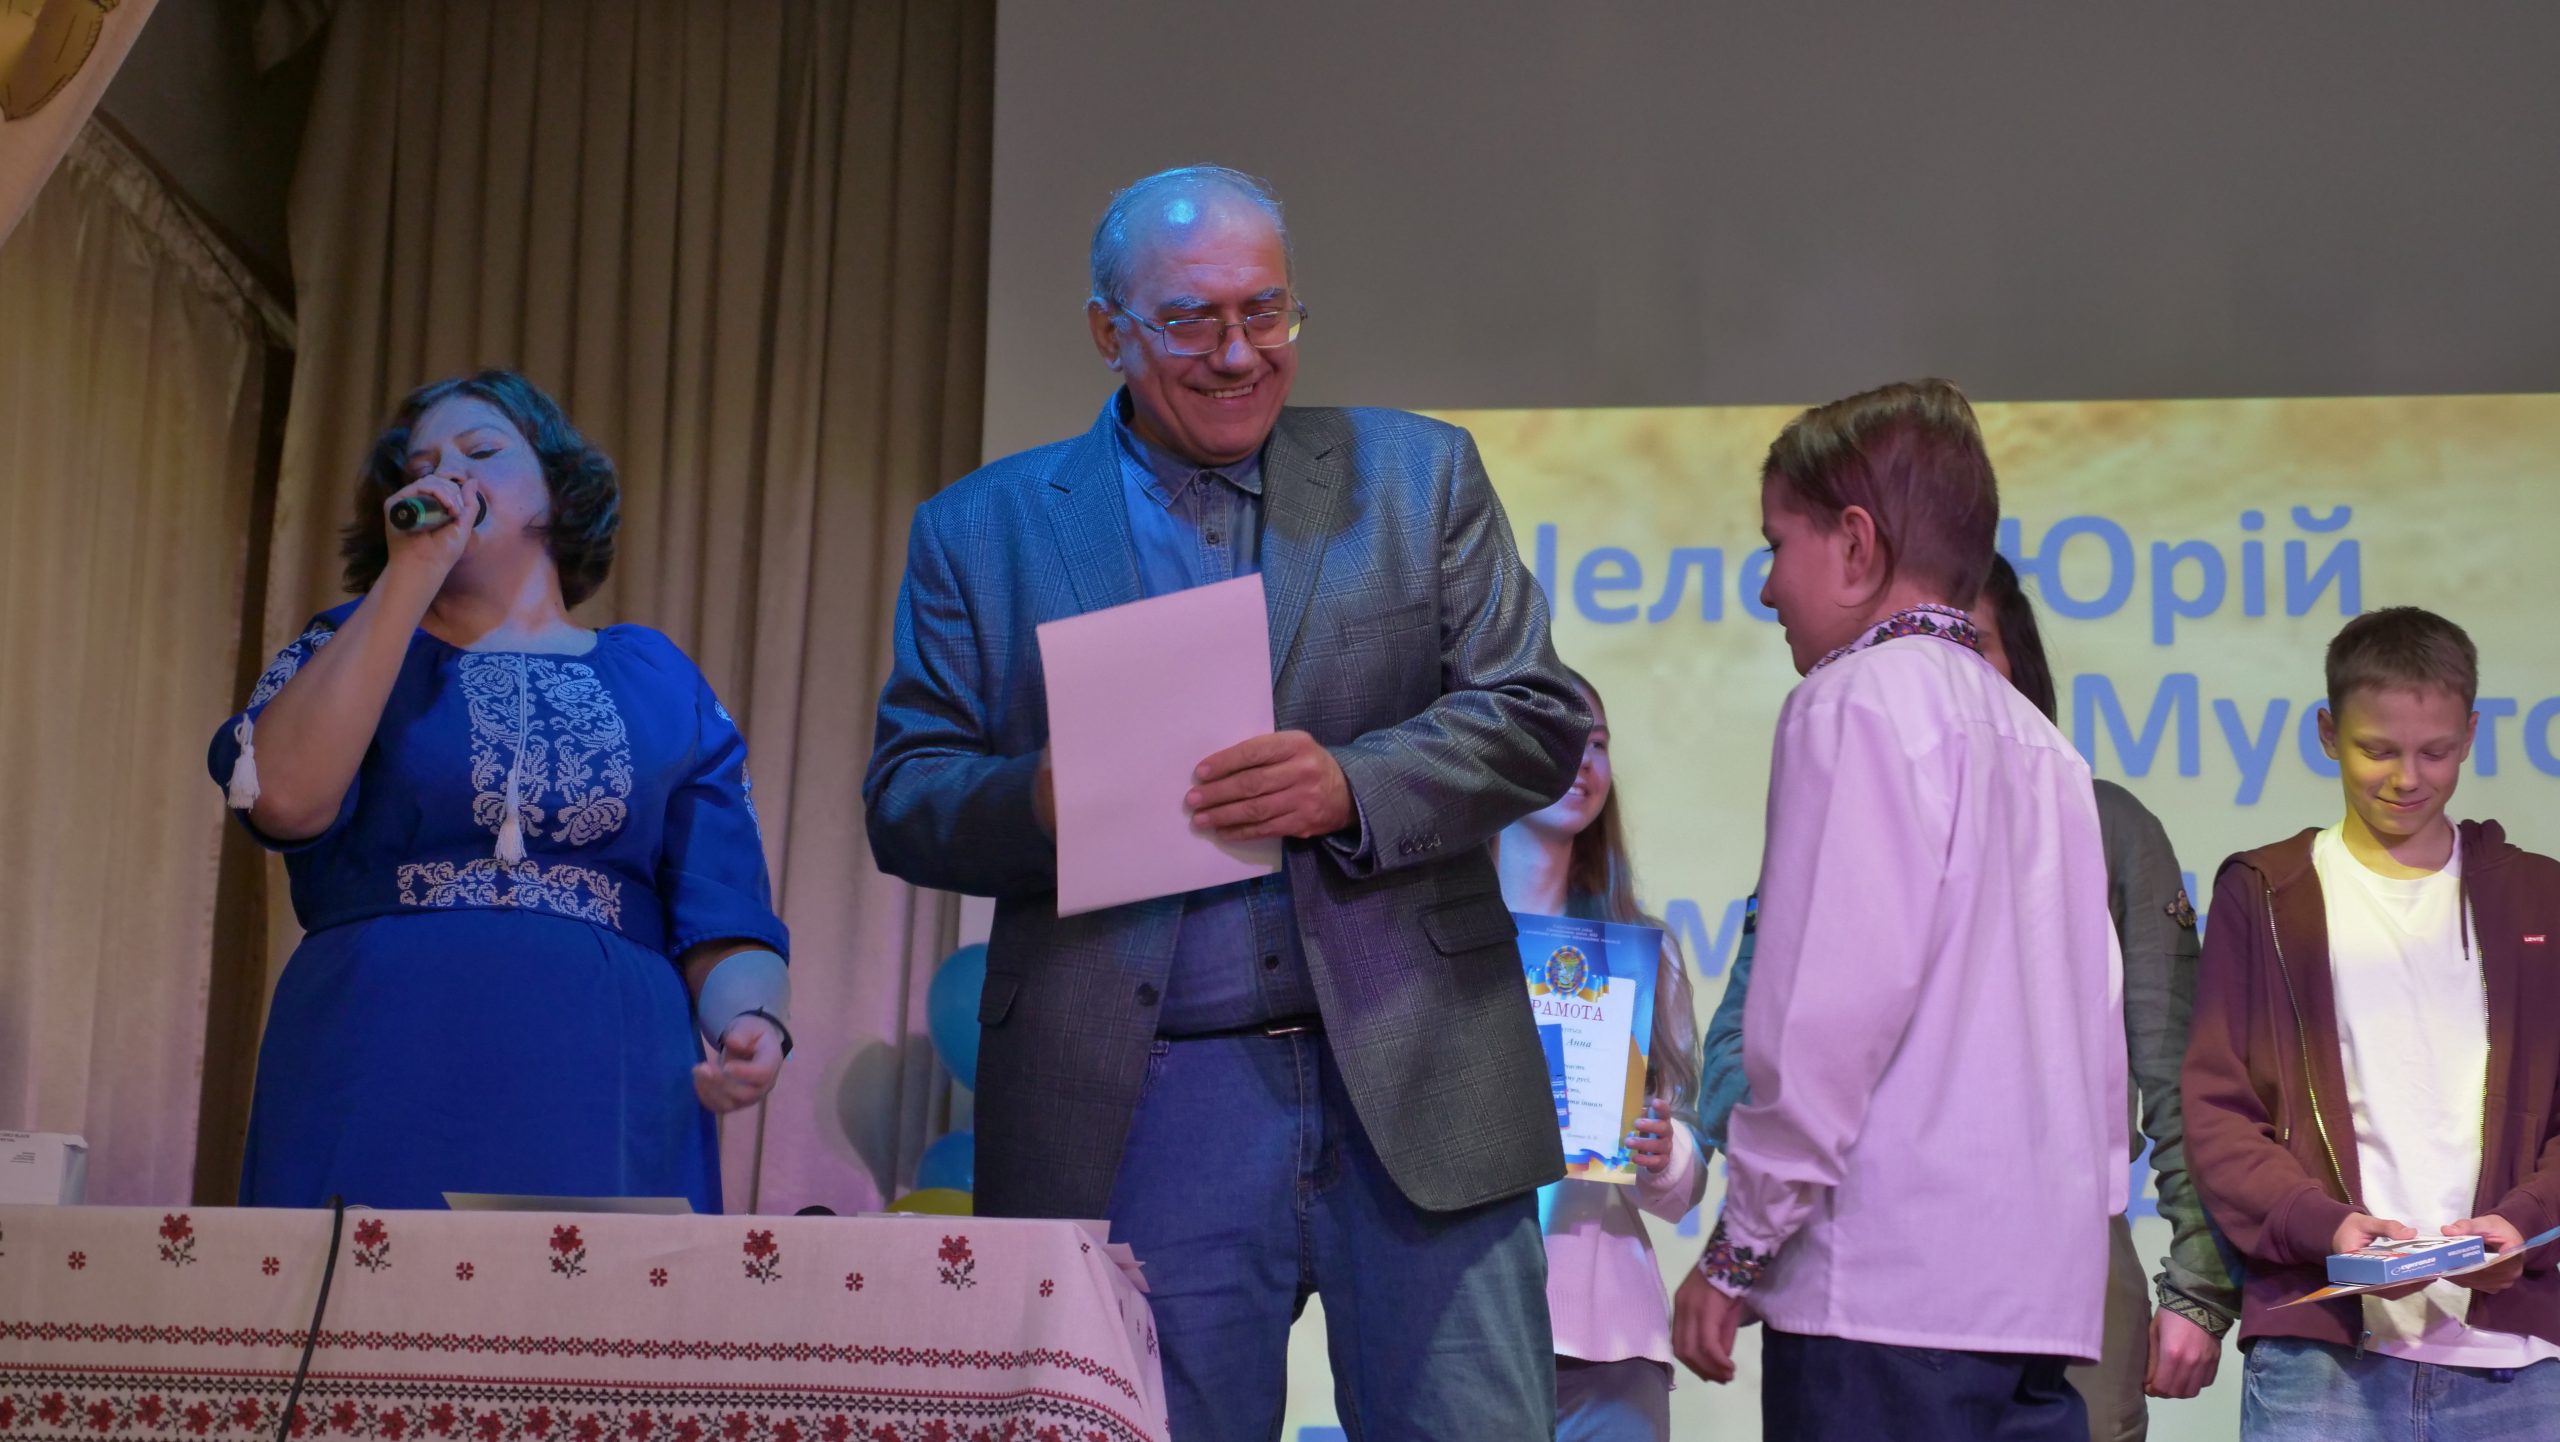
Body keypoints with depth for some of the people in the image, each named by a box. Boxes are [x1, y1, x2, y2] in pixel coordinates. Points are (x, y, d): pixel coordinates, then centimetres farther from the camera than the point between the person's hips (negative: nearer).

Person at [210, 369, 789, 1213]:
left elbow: (725, 921, 8)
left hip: (607, 1103, 1)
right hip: (379, 1102, -1)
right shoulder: (351, 648, 14)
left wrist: (750, 1022, -15)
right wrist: (411, 575, -5)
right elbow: (285, 799, -8)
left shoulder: (659, 681, 15)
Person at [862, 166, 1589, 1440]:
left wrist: (1351, 784, -15)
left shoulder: (1418, 476, 9)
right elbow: (904, 798, 6)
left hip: (1412, 1087, 0)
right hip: (1137, 1117, 0)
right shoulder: (981, 530, 9)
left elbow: (1540, 719, 4)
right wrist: (1042, 802, -17)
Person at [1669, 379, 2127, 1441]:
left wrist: (1741, 1249, -8)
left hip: (1892, 1280, -8)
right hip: (2043, 1280, 8)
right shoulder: (2038, 739, 19)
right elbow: (2096, 1022, 17)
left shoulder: (1859, 699, -5)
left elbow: (1834, 996, -14)